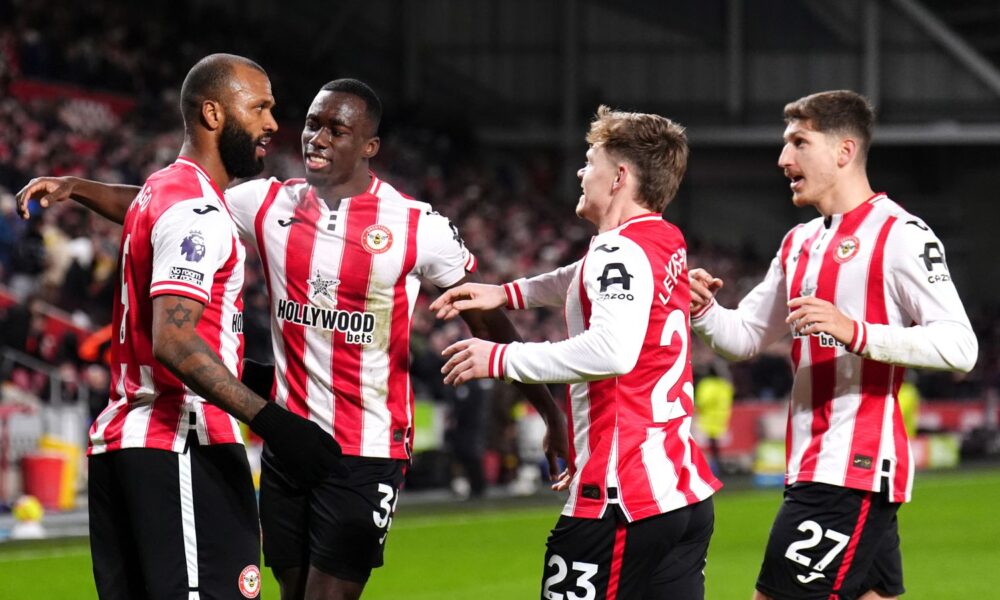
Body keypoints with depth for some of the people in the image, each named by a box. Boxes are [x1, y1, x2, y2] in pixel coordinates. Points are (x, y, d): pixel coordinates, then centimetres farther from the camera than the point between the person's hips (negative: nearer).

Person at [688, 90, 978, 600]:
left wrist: (855, 332, -28)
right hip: (812, 467, 9)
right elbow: (745, 336, 22)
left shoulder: (899, 234, -10)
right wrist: (704, 311, 1)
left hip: (854, 471, -9)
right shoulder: (800, 243, 18)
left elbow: (959, 346, -18)